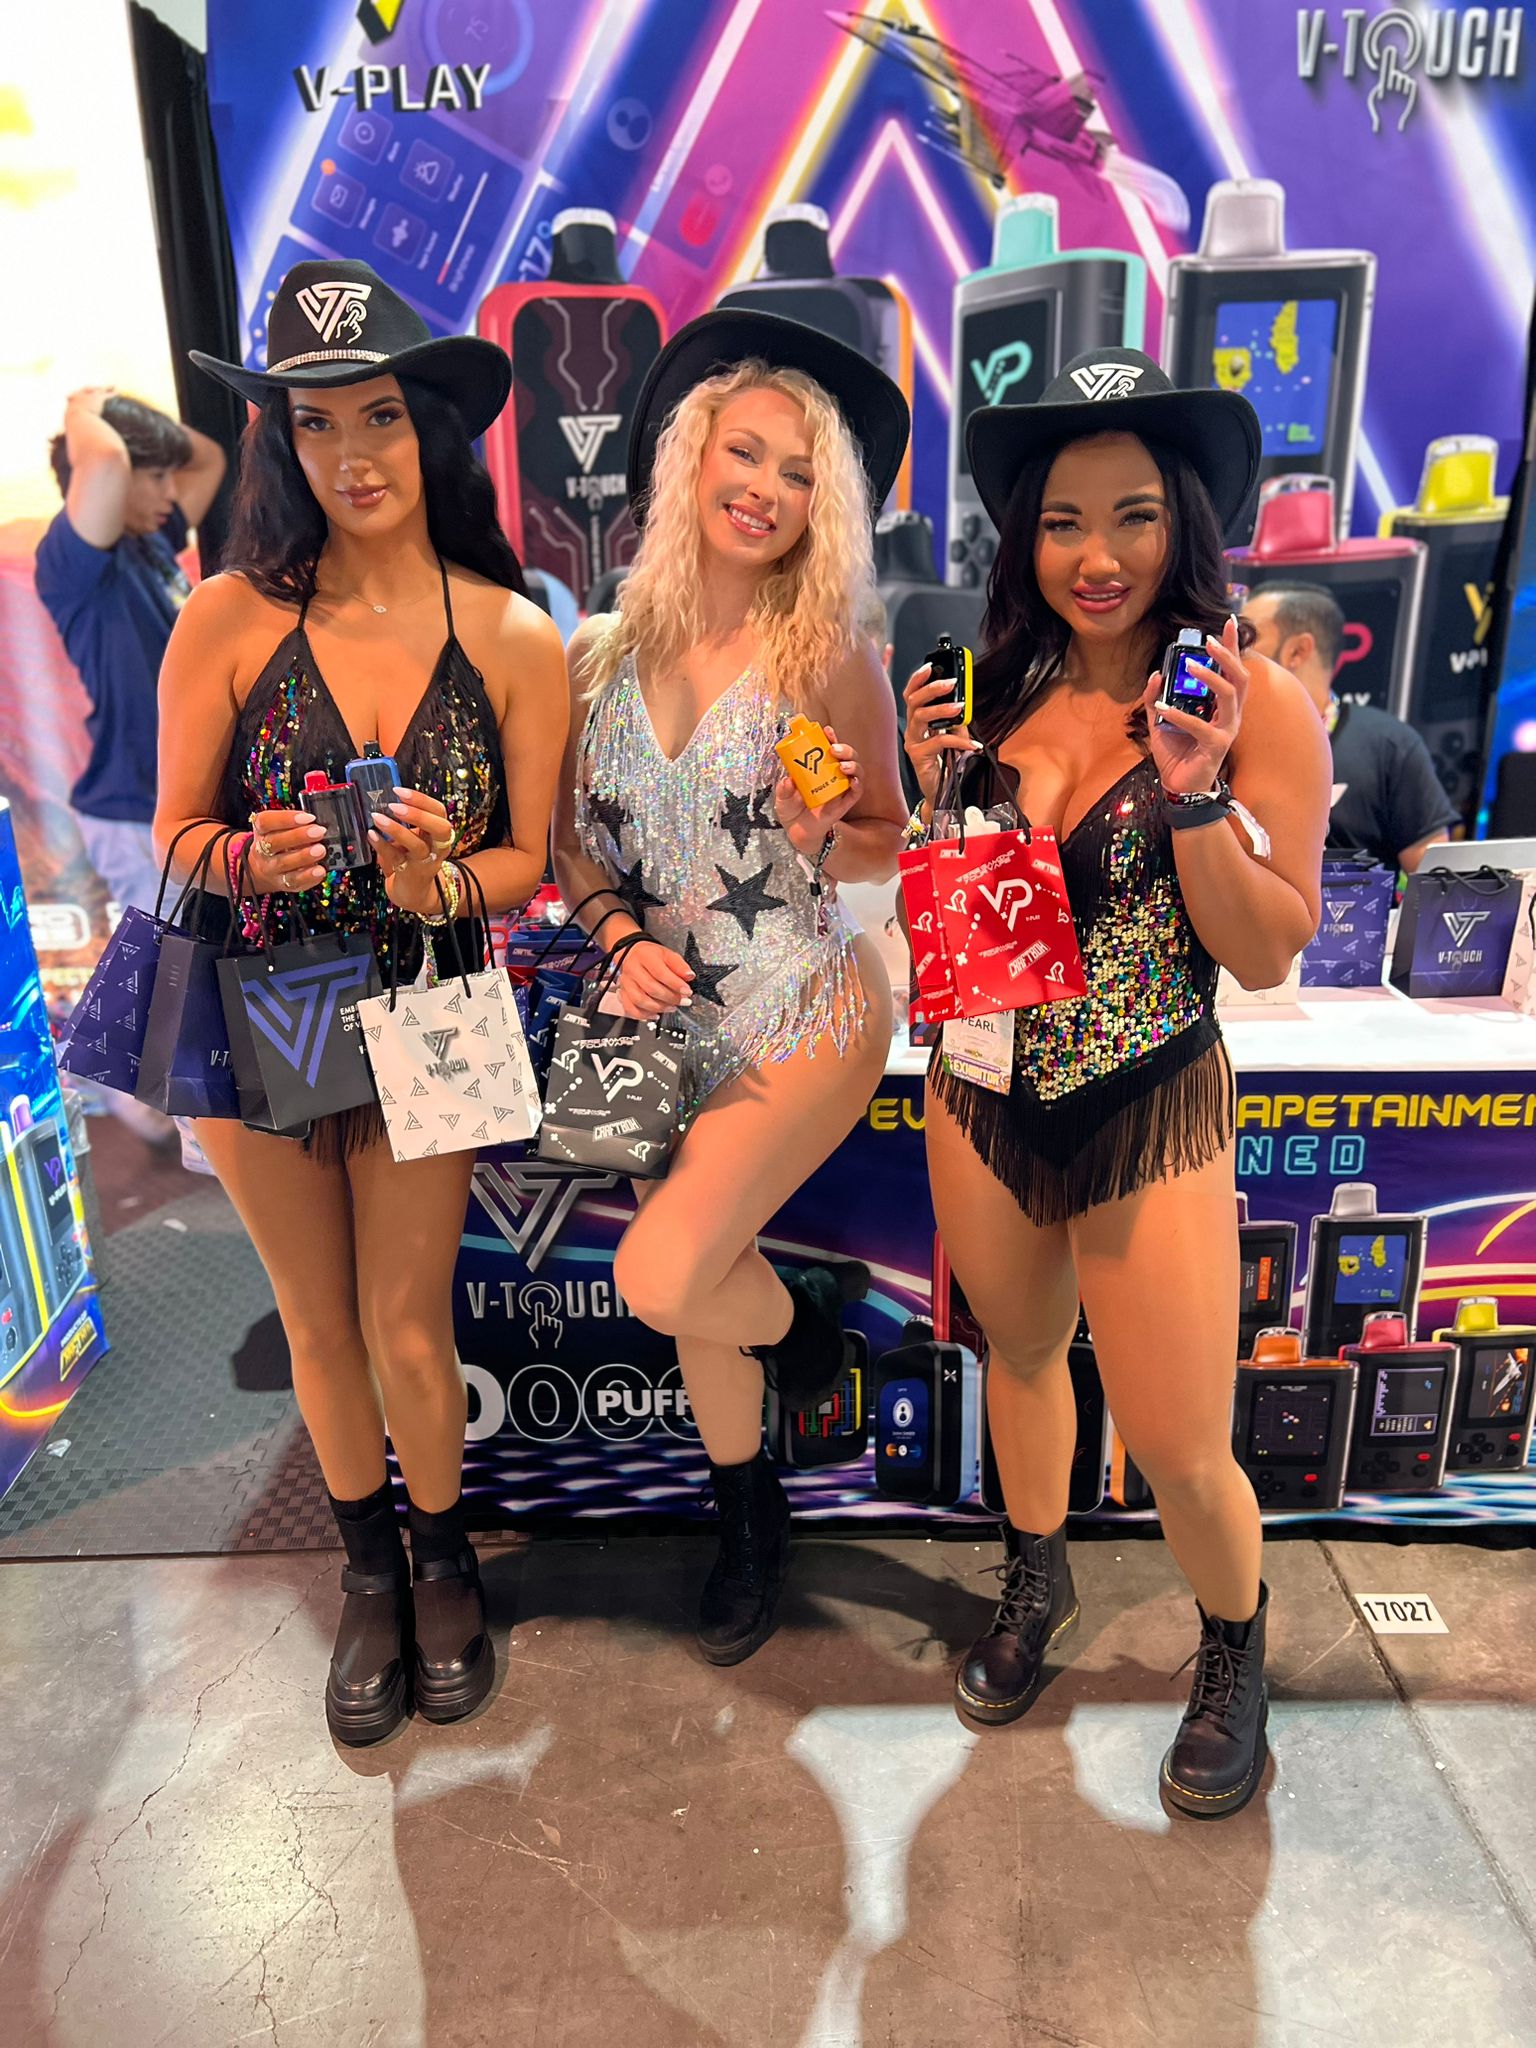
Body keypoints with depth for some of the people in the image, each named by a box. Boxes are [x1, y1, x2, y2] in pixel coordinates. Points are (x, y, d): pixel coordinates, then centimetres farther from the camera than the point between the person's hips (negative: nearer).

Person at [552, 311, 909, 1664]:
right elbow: (568, 839, 7)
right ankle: (751, 1521, 40)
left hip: (809, 1015, -4)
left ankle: (809, 1322, 20)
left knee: (660, 1280, -16)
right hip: (676, 1021, 4)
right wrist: (621, 936, -10)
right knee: (697, 1281, 13)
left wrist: (823, 837, -22)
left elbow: (887, 845, -1)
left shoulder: (830, 656, -9)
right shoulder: (603, 654, 0)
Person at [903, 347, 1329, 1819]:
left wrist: (1192, 794, -24)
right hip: (982, 1093, 4)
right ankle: (1037, 1586, 52)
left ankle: (1235, 1655, 38)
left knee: (1180, 1456, 3)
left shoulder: (1259, 701, -12)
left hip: (1150, 1117, -4)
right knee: (1018, 1349, 23)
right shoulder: (1001, 688, -1)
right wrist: (936, 790, -10)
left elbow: (1268, 953, -11)